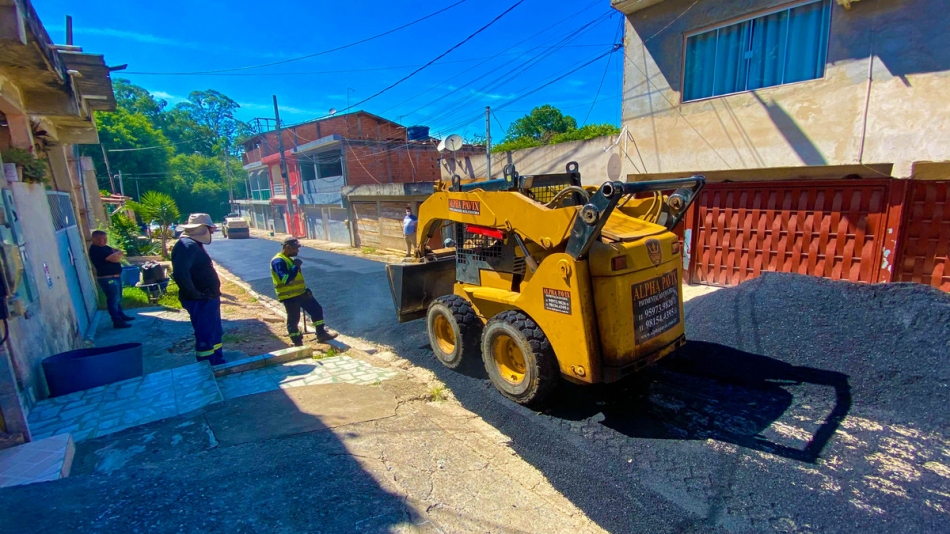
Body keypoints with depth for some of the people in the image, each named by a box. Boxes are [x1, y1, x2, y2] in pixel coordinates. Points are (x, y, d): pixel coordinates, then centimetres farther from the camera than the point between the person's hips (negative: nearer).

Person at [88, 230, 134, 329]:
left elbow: (118, 252, 10)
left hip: (115, 276, 10)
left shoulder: (104, 247, 13)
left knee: (118, 298, 21)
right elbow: (115, 258, -25)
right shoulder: (96, 250, -19)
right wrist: (118, 253, -4)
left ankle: (121, 315, 35)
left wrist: (116, 254, -13)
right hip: (108, 278, -10)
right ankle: (117, 321, -1)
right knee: (113, 300, -5)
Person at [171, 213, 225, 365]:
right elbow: (180, 273, -33)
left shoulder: (195, 244, 14)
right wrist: (195, 294, -24)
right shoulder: (187, 245, -20)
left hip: (209, 299, 11)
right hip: (200, 302, -11)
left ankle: (219, 364, 32)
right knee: (205, 337, -1)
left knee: (215, 333, 20)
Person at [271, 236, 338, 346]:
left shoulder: (290, 259, 14)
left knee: (317, 309, 10)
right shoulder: (278, 261, -18)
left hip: (300, 293, 10)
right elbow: (285, 279, -31)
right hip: (289, 296, -9)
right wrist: (296, 266, -25)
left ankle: (321, 334, 18)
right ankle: (298, 344, 13)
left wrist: (305, 289, 19)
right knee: (293, 319, 1)